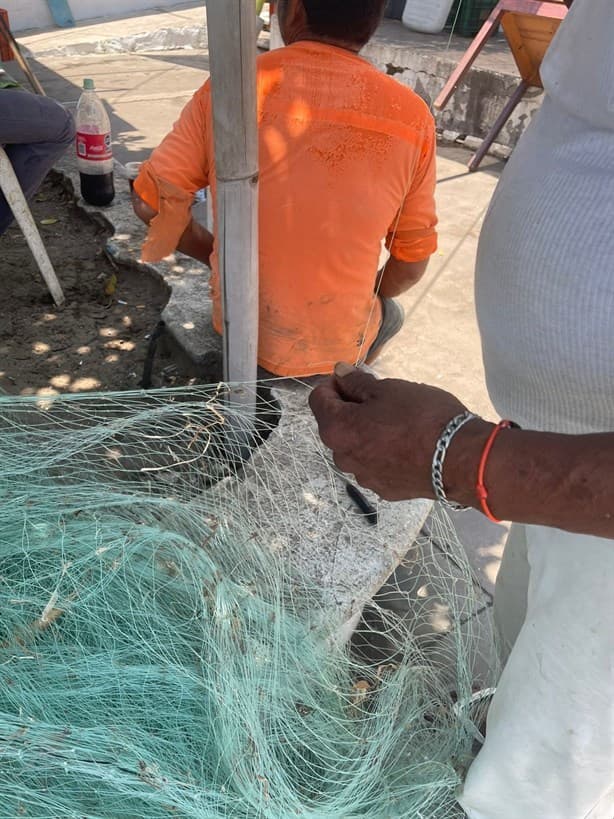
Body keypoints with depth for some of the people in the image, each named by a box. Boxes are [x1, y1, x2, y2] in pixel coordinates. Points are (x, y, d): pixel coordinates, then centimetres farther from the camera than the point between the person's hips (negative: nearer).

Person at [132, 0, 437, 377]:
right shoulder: (409, 117, -15)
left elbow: (151, 202, -8)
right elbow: (411, 262, -6)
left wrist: (214, 253, 10)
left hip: (235, 328, 3)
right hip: (330, 349, -2)